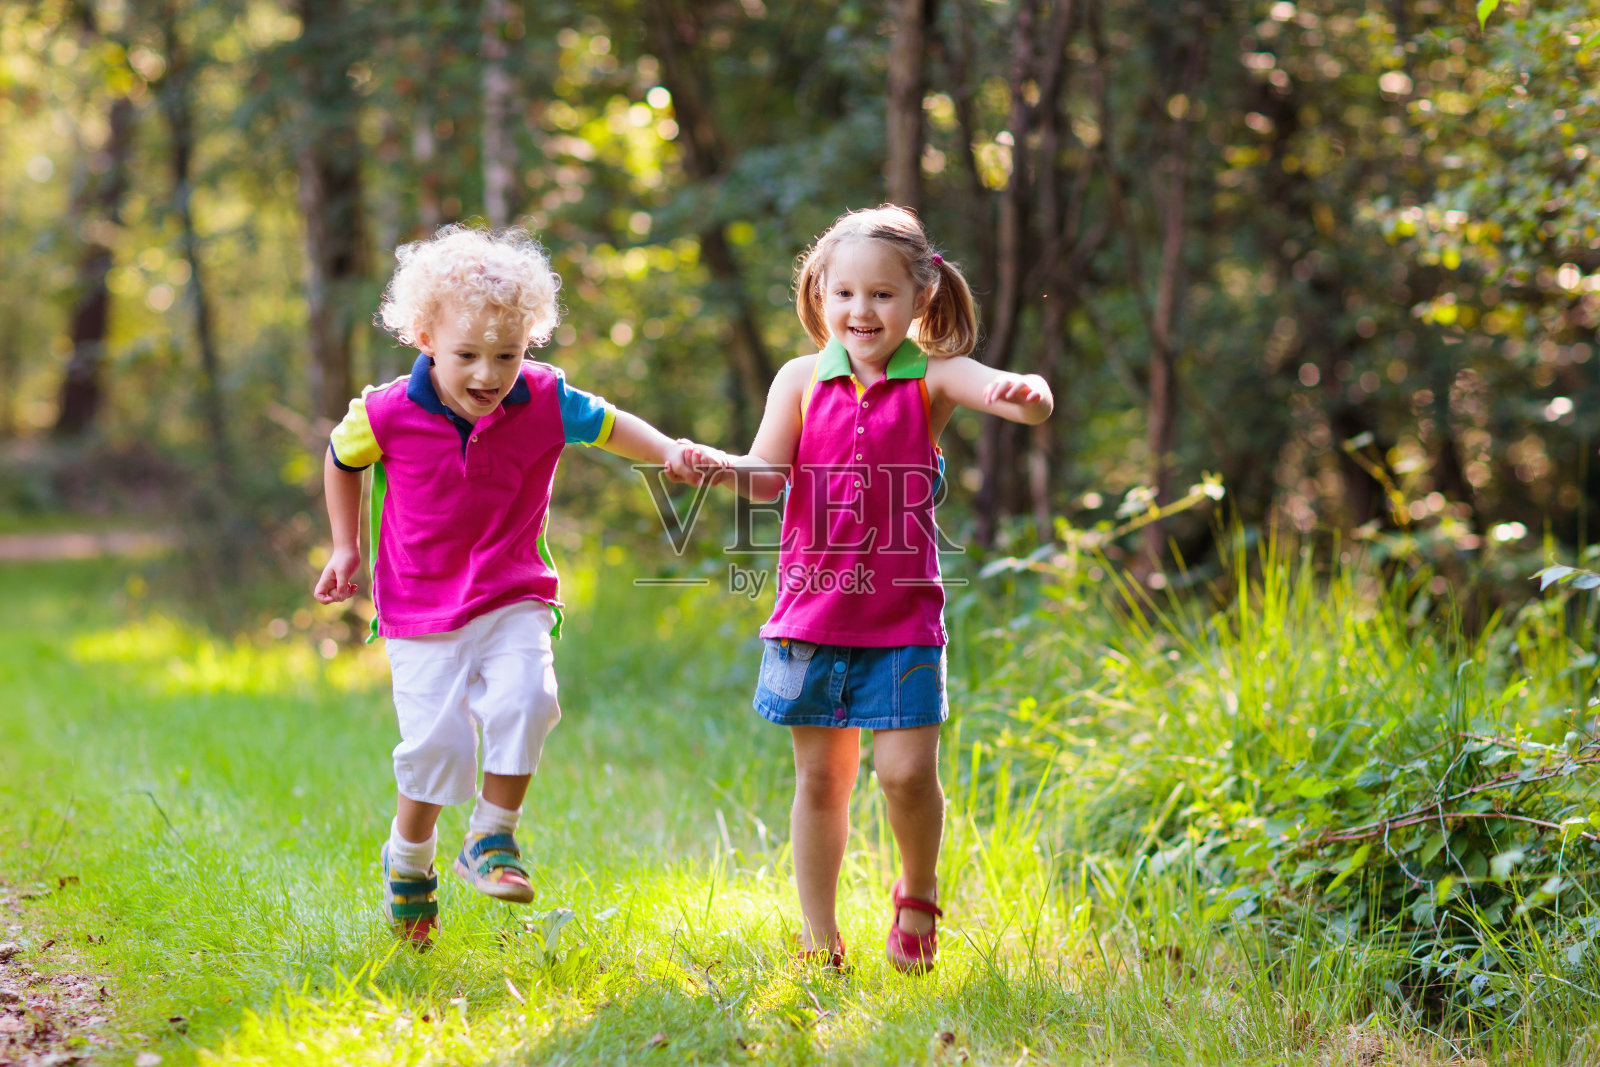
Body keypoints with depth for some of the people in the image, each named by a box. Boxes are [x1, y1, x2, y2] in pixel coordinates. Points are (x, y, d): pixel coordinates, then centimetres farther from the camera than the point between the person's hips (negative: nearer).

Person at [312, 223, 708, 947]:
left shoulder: (543, 402, -9)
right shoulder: (388, 414, -12)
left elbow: (608, 425, 6)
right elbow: (341, 459, 8)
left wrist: (670, 451, -13)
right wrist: (346, 548, 9)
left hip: (514, 599, 2)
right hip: (423, 609, -1)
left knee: (523, 702, -23)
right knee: (437, 742, -9)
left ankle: (493, 838, -1)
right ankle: (408, 861, 18)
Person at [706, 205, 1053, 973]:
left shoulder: (933, 379, -3)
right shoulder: (802, 380, 3)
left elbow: (1028, 401, -20)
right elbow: (766, 478, -4)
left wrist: (1027, 393, -44)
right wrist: (719, 467, -25)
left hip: (901, 614, -1)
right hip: (811, 611, 2)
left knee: (906, 771, -8)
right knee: (820, 774, 8)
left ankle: (918, 894, 22)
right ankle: (818, 939, 19)